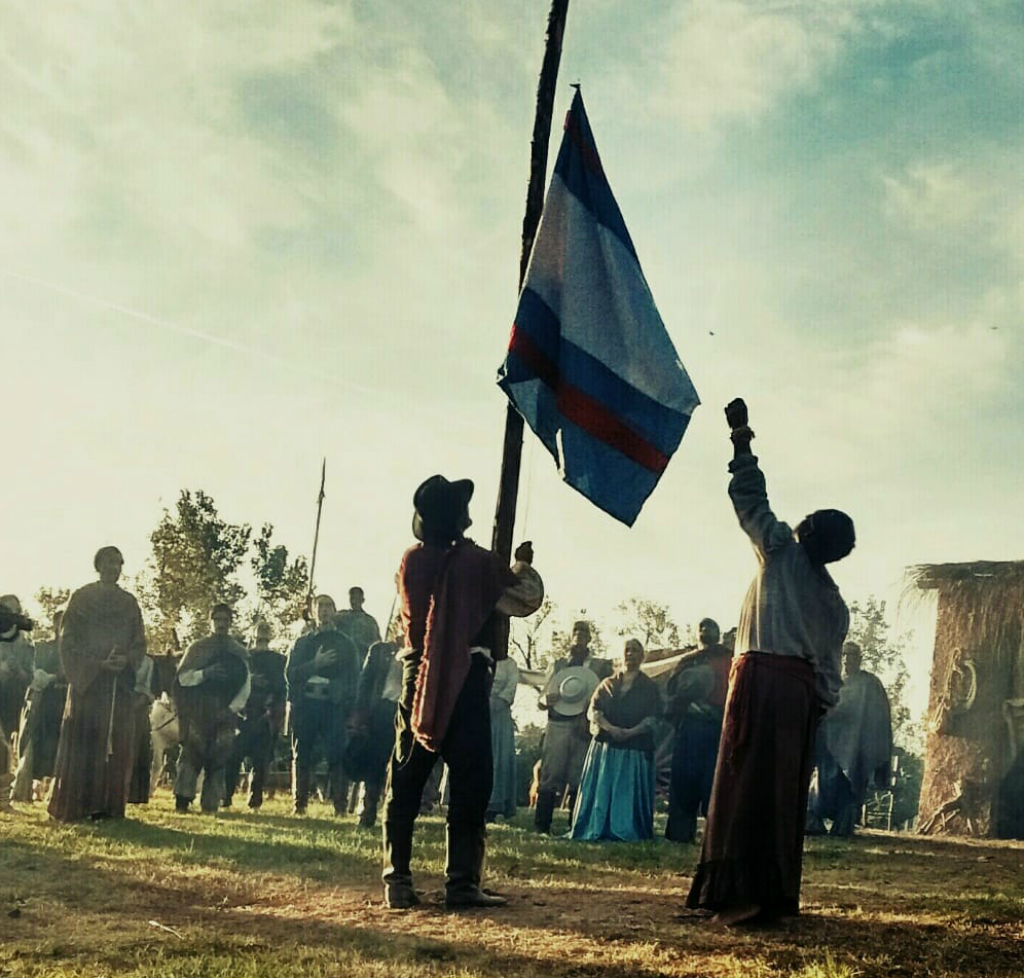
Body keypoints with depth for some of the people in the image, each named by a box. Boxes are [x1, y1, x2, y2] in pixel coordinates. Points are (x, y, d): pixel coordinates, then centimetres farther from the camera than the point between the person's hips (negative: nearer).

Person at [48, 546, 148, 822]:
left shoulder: (129, 602, 14)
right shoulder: (81, 598, 5)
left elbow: (140, 642, 12)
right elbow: (69, 640, -2)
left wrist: (126, 660, -10)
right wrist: (98, 663, -13)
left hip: (119, 682, 3)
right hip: (87, 679, -3)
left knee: (115, 744, -1)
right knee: (82, 742, -6)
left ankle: (107, 804, 1)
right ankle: (72, 806, -4)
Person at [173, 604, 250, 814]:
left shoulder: (240, 652, 12)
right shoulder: (198, 648, 8)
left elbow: (246, 686, 9)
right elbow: (183, 678, 1)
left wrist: (233, 708, -5)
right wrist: (205, 673, -16)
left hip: (225, 713, 2)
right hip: (198, 712, -1)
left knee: (219, 757, -2)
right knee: (191, 753, -8)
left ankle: (210, 803, 3)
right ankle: (182, 801, -5)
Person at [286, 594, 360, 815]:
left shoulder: (346, 644, 14)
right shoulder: (303, 643, 18)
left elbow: (354, 679, 9)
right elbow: (290, 673, 6)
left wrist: (349, 707, -4)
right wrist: (316, 664, -9)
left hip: (334, 706, -2)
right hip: (305, 704, 2)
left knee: (336, 755, -10)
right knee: (301, 755, 0)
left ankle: (340, 805, -12)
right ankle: (299, 803, 4)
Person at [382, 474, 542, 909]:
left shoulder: (411, 561, 6)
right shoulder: (477, 561, -6)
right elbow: (528, 598, 3)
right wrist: (524, 565, 23)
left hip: (417, 676, 4)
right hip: (466, 678, -4)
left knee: (405, 781, 7)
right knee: (470, 781, 0)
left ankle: (397, 880, 5)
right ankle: (462, 882, -3)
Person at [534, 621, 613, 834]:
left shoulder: (601, 666, 13)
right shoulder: (556, 665, 18)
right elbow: (541, 700, 17)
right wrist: (546, 700, -7)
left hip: (585, 729, -1)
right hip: (558, 726, 1)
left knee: (579, 778, -3)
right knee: (550, 778, -6)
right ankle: (541, 827, -6)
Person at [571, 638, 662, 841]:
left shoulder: (649, 687, 9)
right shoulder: (607, 685, 15)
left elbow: (653, 718, -2)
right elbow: (593, 711, 3)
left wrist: (631, 732, -17)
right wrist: (610, 728, -14)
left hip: (635, 748, -2)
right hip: (605, 745, 2)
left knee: (630, 792, -5)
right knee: (602, 791, -1)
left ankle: (627, 831, -1)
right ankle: (596, 829, 2)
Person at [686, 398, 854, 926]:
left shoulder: (781, 550, 2)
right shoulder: (834, 601, 16)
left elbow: (749, 497, 7)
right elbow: (830, 669, 13)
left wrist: (742, 440, 16)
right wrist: (819, 708, 17)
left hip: (761, 676, -6)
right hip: (804, 690, 6)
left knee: (746, 782, -8)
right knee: (786, 791, 8)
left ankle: (743, 891, -15)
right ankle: (779, 893, 11)